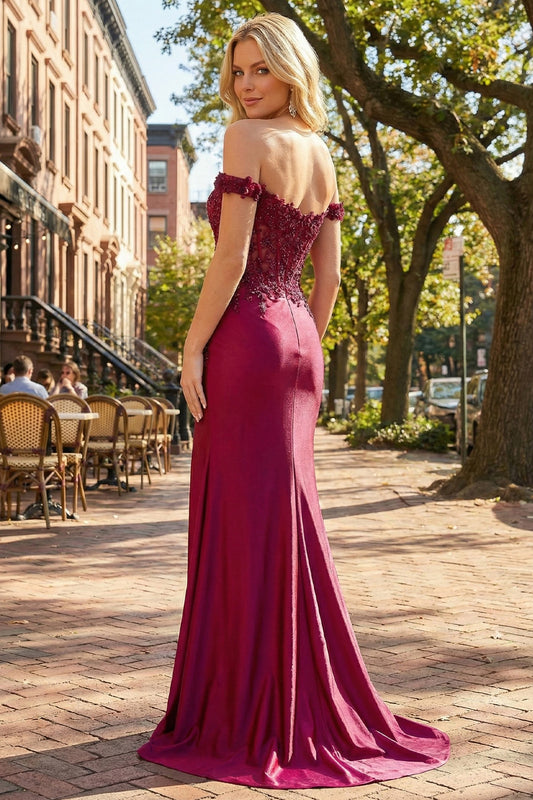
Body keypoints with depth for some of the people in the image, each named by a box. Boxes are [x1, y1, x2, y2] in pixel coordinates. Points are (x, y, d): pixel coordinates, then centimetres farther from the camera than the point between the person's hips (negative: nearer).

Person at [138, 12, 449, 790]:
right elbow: (329, 275, 14)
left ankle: (253, 717, 5)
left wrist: (192, 347, -11)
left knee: (245, 518, -3)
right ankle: (315, 703, 23)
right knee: (289, 514, 13)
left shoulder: (247, 137, -9)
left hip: (246, 340, -8)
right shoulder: (322, 155, 14)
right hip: (298, 342, 8)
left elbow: (230, 258, -16)